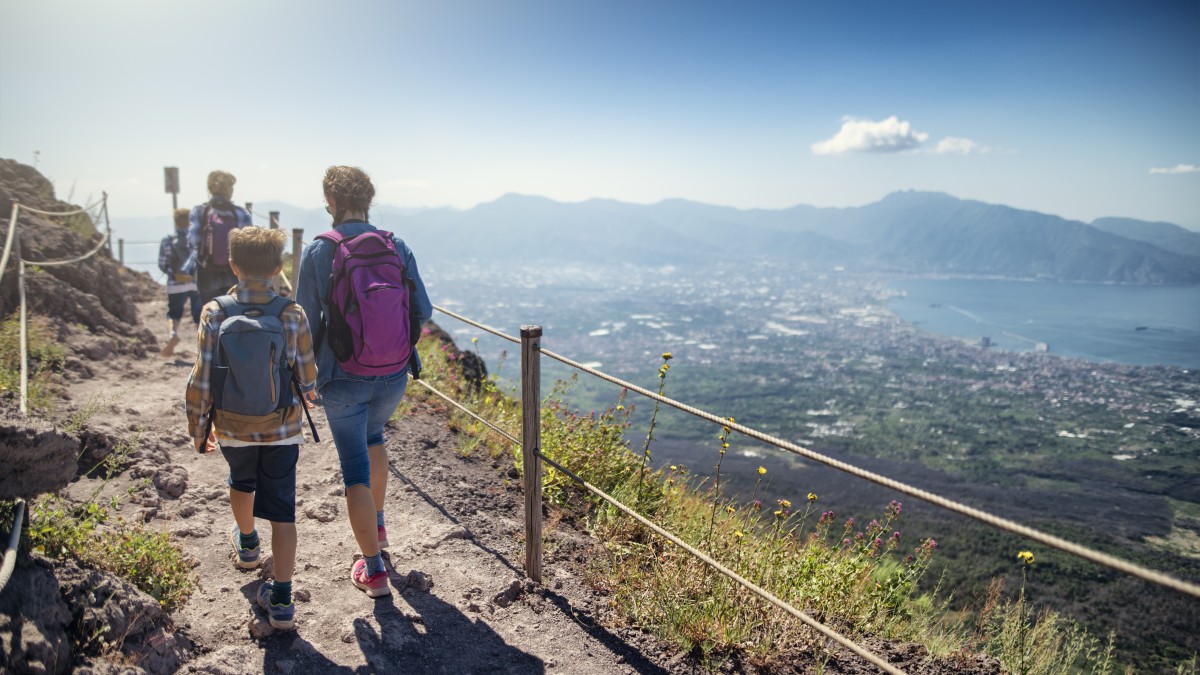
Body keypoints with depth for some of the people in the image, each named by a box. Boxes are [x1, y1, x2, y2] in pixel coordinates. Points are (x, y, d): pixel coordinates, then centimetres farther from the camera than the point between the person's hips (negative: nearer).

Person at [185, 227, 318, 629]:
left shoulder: (215, 313, -12)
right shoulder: (293, 314, -13)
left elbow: (202, 381, -9)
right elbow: (307, 379, -6)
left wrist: (199, 427, 6)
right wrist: (309, 392, 18)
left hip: (233, 428, 2)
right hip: (282, 430, -1)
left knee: (242, 483, 30)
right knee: (282, 510, 6)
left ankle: (247, 544, 55)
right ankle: (281, 601, 6)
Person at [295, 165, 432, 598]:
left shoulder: (317, 252, -10)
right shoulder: (397, 247, -4)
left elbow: (308, 322, -6)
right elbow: (423, 311, -1)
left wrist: (307, 375, 10)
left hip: (344, 379, -3)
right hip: (394, 375, 3)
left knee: (355, 472, 7)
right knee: (372, 436, 31)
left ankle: (373, 569, 12)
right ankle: (377, 525, 43)